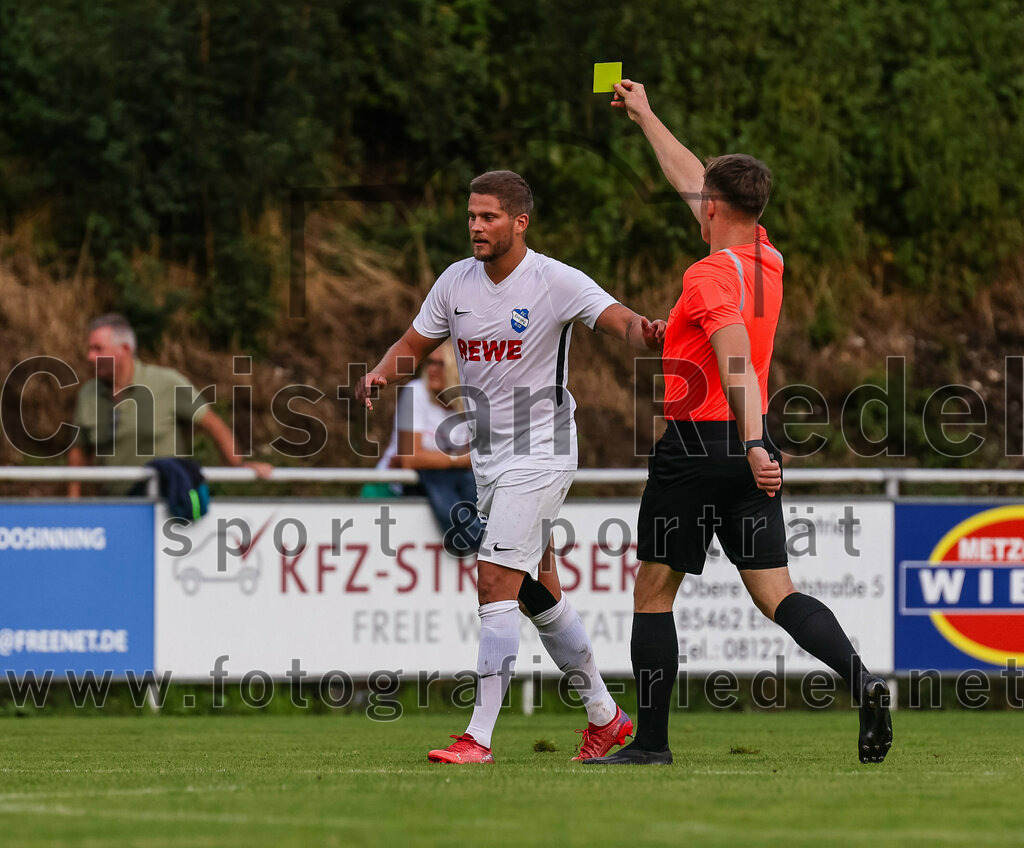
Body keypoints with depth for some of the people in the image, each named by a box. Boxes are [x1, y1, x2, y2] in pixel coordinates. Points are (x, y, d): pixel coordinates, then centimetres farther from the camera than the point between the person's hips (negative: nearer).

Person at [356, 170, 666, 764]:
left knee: (495, 583, -16)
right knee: (538, 594, 14)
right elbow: (414, 345, 14)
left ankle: (479, 737, -17)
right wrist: (379, 375, -7)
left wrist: (645, 333, -48)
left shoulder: (556, 282, -13)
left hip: (541, 452, -7)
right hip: (488, 456, 7)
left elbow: (621, 320, -24)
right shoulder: (457, 282, 5)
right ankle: (605, 716, 28)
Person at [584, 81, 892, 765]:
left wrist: (751, 444, -37)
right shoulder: (768, 259, 11)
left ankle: (651, 740, 8)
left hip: (696, 445, -7)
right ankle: (863, 683, -21)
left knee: (654, 592, 6)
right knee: (776, 593, 2)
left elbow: (738, 363, -27)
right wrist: (645, 116, 34)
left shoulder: (710, 276, -13)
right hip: (752, 452, 7)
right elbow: (693, 179, 25)